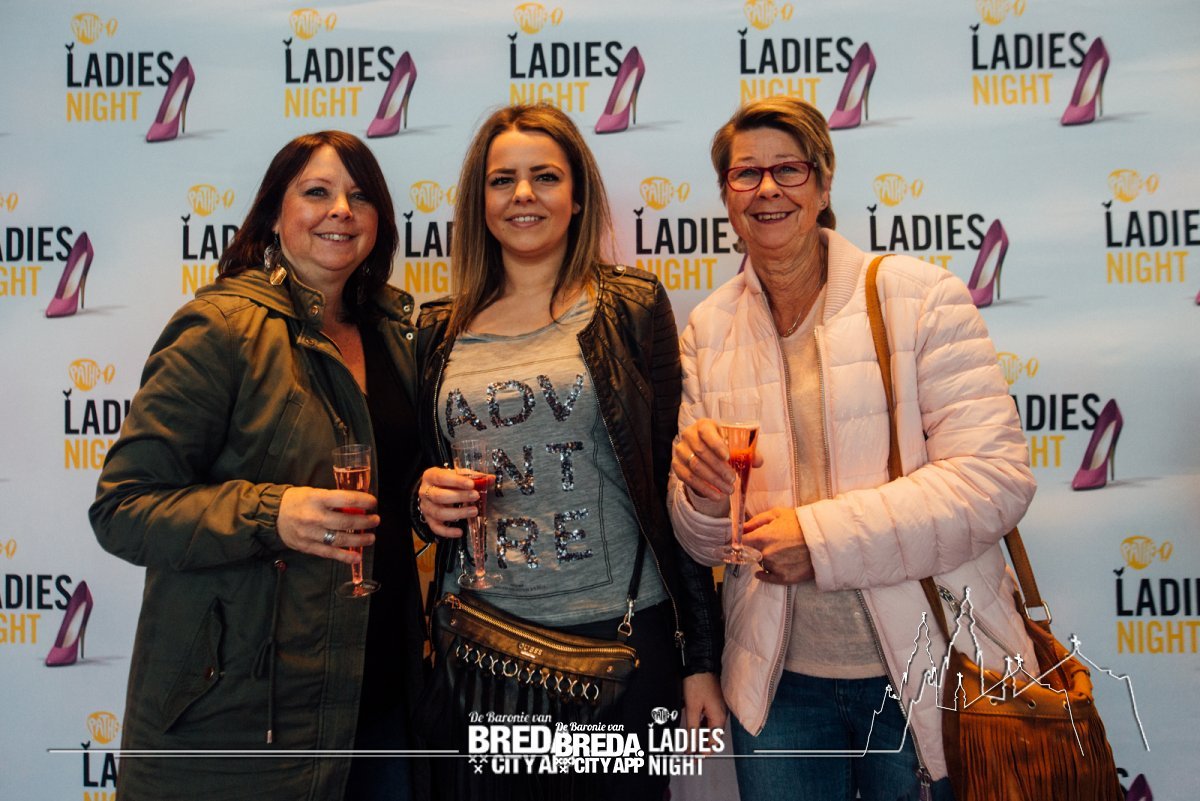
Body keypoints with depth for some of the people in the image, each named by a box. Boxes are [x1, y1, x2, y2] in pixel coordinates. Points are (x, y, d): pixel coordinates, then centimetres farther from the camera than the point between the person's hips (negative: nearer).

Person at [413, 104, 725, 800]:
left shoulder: (632, 306, -2)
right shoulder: (440, 331, 6)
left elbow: (674, 485, -3)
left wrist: (700, 658, -4)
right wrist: (426, 493, -6)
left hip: (620, 636, -2)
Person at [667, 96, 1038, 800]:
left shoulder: (922, 297, -7)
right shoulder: (709, 329, 3)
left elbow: (997, 478, -15)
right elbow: (704, 545, 6)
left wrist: (823, 535, -20)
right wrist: (704, 495, -17)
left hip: (930, 680, -2)